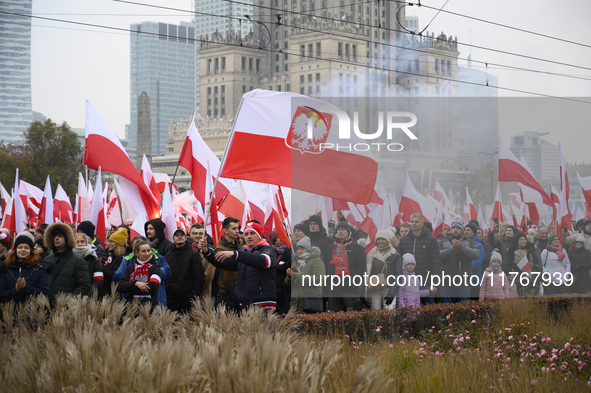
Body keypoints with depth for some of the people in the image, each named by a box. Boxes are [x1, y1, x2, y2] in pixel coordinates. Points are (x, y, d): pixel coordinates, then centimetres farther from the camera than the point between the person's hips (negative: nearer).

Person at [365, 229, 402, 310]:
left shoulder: (395, 256, 2)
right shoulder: (371, 254, 12)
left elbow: (398, 275, -3)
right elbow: (366, 272, 15)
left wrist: (391, 294, -12)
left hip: (388, 289, -3)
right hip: (374, 290, 3)